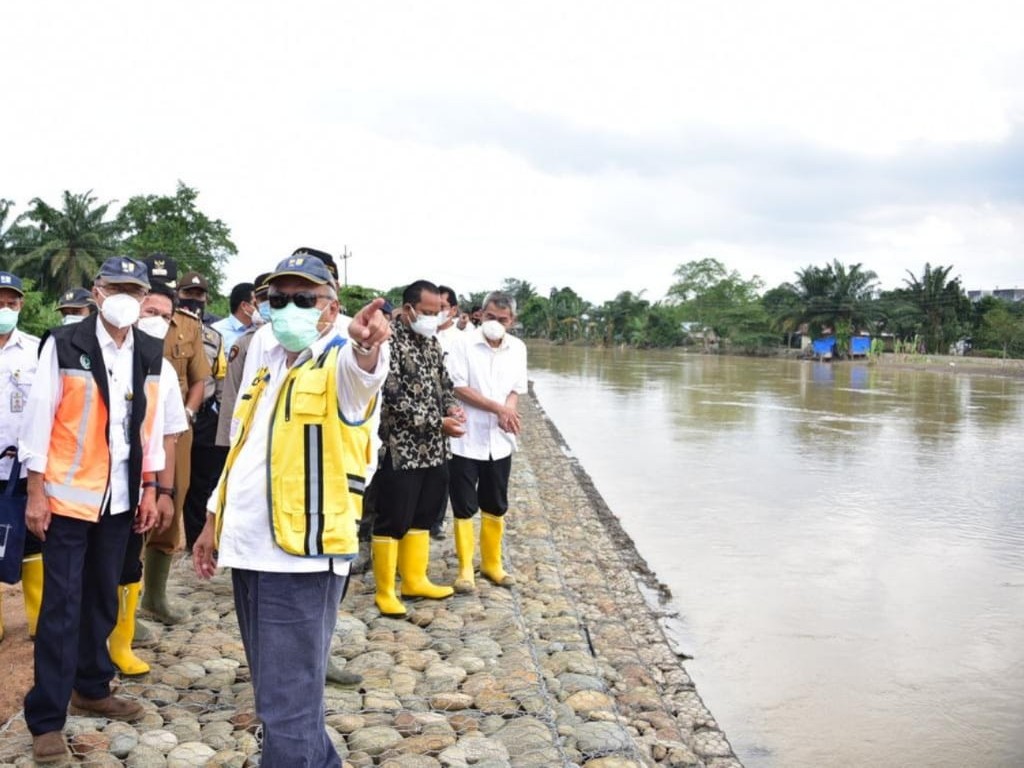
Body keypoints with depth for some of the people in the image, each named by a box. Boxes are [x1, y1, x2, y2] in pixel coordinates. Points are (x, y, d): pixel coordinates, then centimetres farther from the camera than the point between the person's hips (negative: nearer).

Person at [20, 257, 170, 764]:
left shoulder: (150, 355, 5)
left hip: (120, 498, 4)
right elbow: (39, 418, -7)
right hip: (67, 495, -4)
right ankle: (46, 719, 9)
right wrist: (36, 492, -9)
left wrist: (149, 489, 9)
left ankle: (92, 689, 32)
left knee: (103, 598, 15)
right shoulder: (64, 345, -8)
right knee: (61, 606, -1)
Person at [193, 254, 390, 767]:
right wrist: (214, 523, 20)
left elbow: (361, 371, -33)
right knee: (277, 691, 20)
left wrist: (366, 344, -56)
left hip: (300, 556, -8)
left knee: (286, 706, -4)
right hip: (250, 550, 8)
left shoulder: (338, 363, -7)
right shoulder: (264, 364, 14)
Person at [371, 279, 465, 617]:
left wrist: (452, 406, -2)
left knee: (423, 515, 17)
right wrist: (439, 422, -19)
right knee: (392, 521, 1)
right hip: (400, 449, -8)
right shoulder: (389, 340, -15)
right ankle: (385, 591, 13)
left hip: (432, 448, 8)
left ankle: (415, 579, 31)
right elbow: (395, 399, -21)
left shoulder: (430, 340, 11)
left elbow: (443, 381, 20)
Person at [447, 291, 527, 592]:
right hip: (466, 439, -4)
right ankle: (465, 569, 13)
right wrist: (497, 408, -17)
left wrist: (508, 412, -15)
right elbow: (458, 387, -13)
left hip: (499, 440, 4)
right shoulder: (465, 345, -8)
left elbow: (516, 390, 7)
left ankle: (492, 563, 27)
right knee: (464, 507, 2)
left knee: (496, 507, 13)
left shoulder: (517, 348, 5)